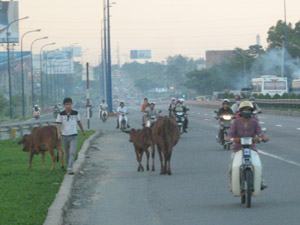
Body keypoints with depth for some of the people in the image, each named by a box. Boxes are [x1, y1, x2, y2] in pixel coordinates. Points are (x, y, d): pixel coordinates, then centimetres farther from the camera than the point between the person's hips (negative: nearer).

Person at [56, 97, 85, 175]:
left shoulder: (76, 113, -1)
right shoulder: (61, 114, -4)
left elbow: (79, 122, 13)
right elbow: (58, 124, -5)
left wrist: (83, 131, 25)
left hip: (73, 135, -1)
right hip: (65, 136, 1)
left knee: (73, 153, -13)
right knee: (67, 153, 13)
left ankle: (70, 169, -17)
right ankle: (68, 166, 31)